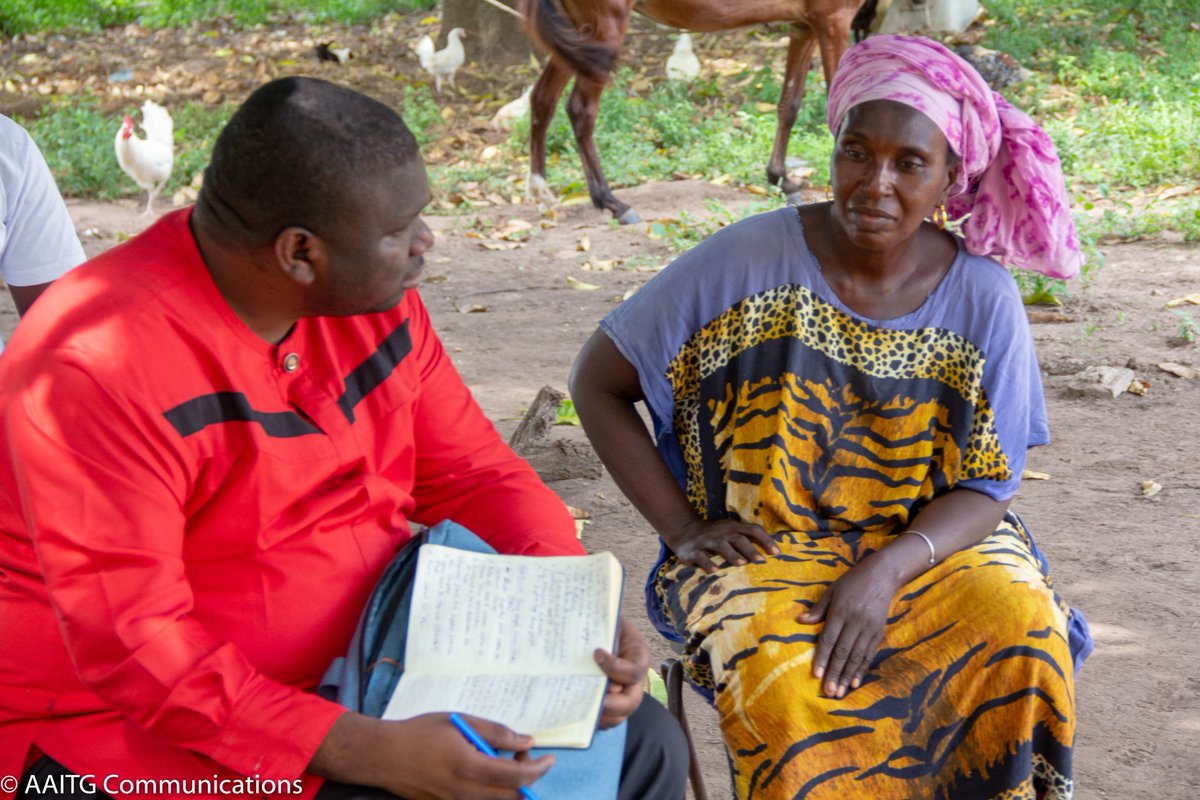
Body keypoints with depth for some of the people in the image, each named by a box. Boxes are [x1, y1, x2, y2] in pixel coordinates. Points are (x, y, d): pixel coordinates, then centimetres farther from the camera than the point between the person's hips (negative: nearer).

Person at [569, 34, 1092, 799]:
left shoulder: (982, 299, -4)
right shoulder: (746, 262, -10)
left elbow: (986, 488, -4)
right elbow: (597, 384, -2)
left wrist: (884, 572, -23)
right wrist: (683, 528, -10)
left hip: (929, 543, 2)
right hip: (762, 550, -2)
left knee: (1020, 627, -28)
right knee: (785, 674, -33)